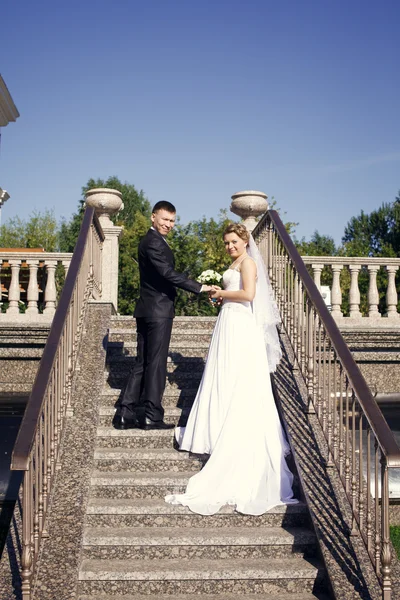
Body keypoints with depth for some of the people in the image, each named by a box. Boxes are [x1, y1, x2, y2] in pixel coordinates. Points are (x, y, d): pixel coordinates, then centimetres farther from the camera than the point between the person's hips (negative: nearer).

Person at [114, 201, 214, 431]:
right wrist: (199, 287, -24)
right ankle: (152, 415, 3)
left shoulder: (152, 240, 20)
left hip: (147, 310, 10)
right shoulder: (154, 242, -13)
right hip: (158, 310, -10)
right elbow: (168, 273, -24)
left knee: (143, 363, 10)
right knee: (156, 363, -3)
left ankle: (126, 414, 12)